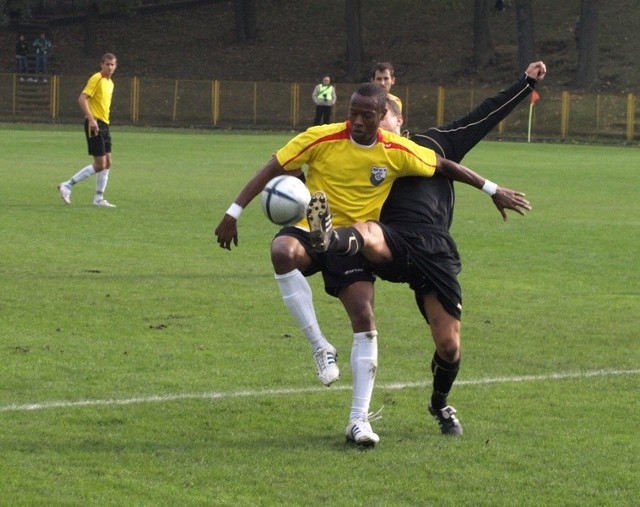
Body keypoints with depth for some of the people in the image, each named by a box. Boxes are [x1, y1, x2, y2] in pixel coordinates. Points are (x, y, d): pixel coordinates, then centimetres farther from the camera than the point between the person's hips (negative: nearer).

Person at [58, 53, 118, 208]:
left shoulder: (110, 83, 16)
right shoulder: (96, 79, -12)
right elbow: (82, 99, -20)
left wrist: (104, 122, 20)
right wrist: (91, 119, -26)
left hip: (104, 125, 9)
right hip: (95, 124, -9)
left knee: (107, 163, 7)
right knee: (100, 164, -11)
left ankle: (99, 198, 13)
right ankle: (67, 186, -4)